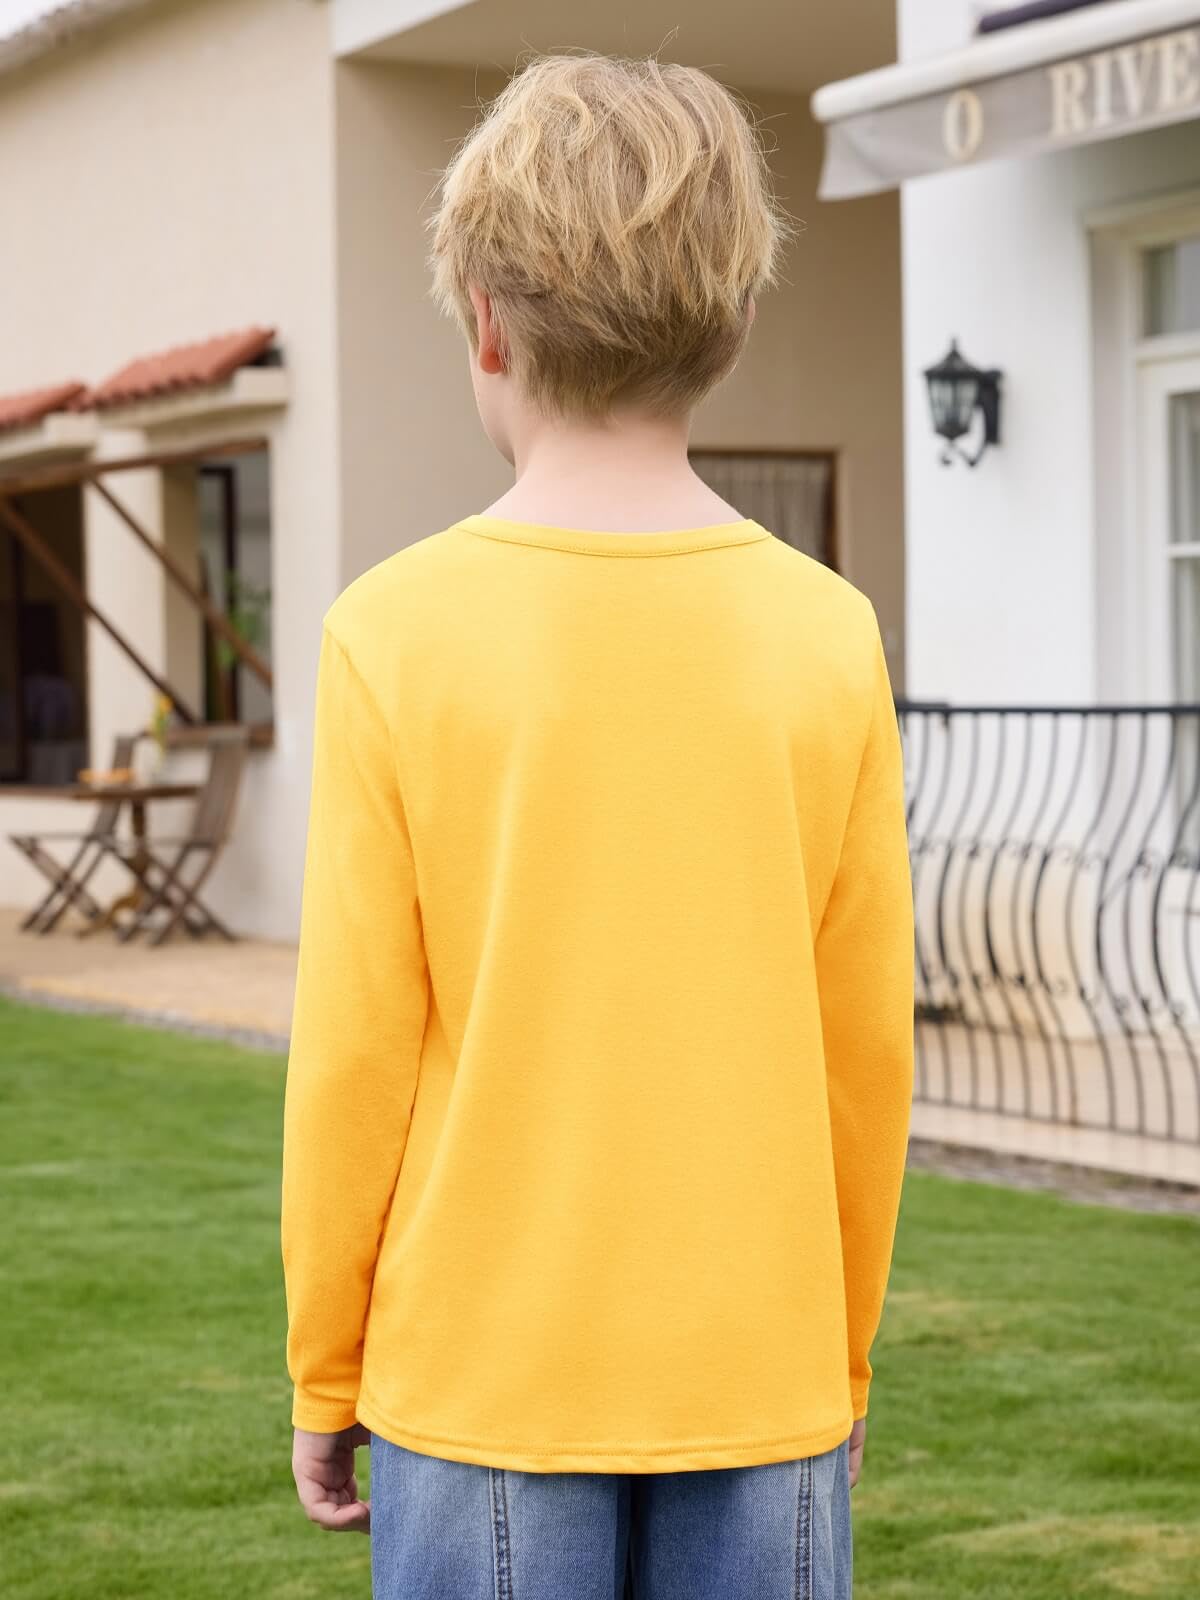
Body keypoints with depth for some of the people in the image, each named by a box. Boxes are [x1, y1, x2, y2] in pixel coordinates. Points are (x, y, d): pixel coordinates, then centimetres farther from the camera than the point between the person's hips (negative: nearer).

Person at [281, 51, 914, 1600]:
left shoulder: (397, 634, -10)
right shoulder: (827, 635, -4)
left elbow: (351, 1057, -7)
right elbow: (868, 1055, 1)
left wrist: (325, 1378, 5)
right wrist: (838, 1365, 14)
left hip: (480, 1374, -2)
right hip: (758, 1382, 2)